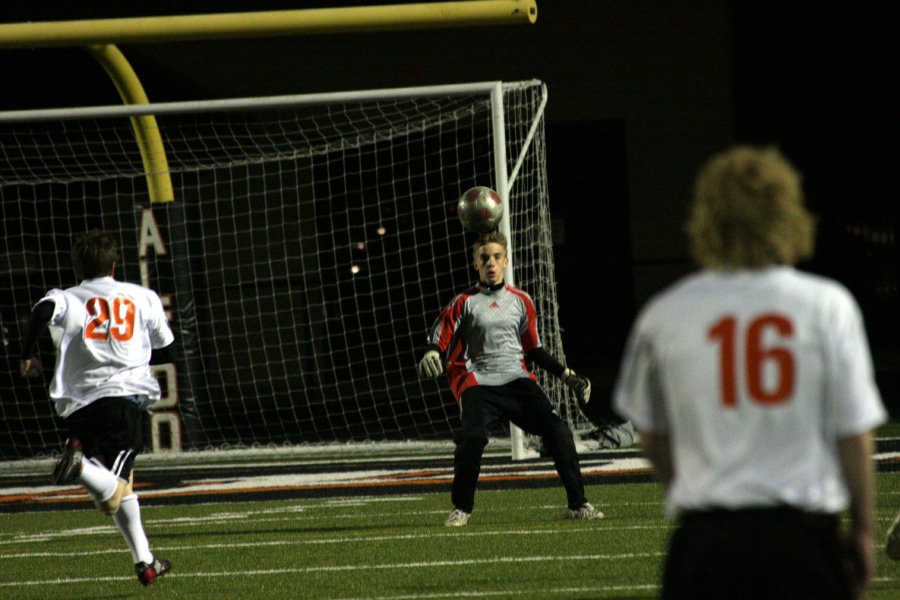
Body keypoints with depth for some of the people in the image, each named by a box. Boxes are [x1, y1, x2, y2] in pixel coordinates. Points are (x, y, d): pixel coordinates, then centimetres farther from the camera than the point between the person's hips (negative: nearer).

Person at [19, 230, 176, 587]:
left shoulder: (67, 299, 11)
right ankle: (81, 465, -41)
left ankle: (144, 561, 16)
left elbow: (43, 311, -14)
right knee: (111, 497, -11)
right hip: (124, 395, -2)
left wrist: (28, 355, -2)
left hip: (78, 406, 2)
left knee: (120, 485, 21)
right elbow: (166, 352, 23)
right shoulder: (142, 298, 16)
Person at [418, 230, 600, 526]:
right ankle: (461, 509, -11)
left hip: (517, 380, 3)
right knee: (473, 435, -28)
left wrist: (566, 375, 17)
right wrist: (432, 355, -28)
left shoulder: (521, 301, 15)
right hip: (477, 383, -3)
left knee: (557, 430, -12)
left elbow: (534, 349, 23)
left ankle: (578, 504, -1)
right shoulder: (464, 303, 4)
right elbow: (440, 338, -4)